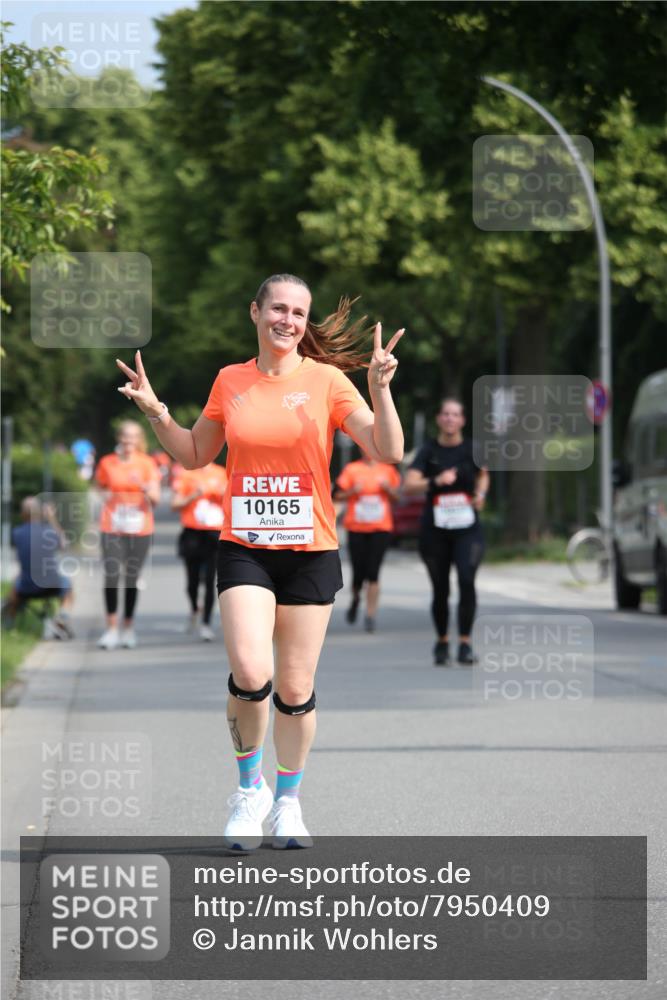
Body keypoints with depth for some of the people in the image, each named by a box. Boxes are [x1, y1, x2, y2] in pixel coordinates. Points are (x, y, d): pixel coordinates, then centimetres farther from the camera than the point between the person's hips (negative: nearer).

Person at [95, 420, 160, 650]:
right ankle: (111, 629, -6)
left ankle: (128, 629, 13)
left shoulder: (147, 464, 0)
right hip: (112, 529, 0)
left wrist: (145, 488, -24)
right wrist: (107, 497, 3)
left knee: (132, 579, 3)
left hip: (139, 530, 0)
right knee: (111, 577, -10)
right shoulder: (107, 463, 4)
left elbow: (155, 499, -6)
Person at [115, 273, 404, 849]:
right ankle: (251, 789, 5)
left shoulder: (326, 380, -2)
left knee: (295, 689, 4)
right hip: (245, 548, 1)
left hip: (311, 552, 0)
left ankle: (288, 803, 24)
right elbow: (195, 455, 19)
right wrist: (156, 412, 4)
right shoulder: (230, 381, 6)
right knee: (250, 674, -18)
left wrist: (380, 388, -19)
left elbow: (388, 452, -6)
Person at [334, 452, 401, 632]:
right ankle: (355, 600, 33)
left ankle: (370, 615, -3)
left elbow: (396, 496, 13)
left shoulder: (387, 469, 6)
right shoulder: (352, 469, 1)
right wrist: (353, 491, -16)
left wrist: (387, 488, -7)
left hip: (381, 529, 0)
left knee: (373, 573, -8)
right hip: (356, 528, 0)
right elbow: (337, 495, 1)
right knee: (359, 572, 1)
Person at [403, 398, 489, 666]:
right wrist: (436, 481, -28)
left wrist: (480, 494, 1)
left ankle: (465, 643, -13)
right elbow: (409, 485, -12)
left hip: (467, 528, 0)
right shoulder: (429, 451, -1)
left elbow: (483, 475, 22)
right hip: (435, 530, 0)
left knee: (467, 580, -20)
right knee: (440, 590, 7)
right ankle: (442, 642, 28)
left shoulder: (472, 450, 3)